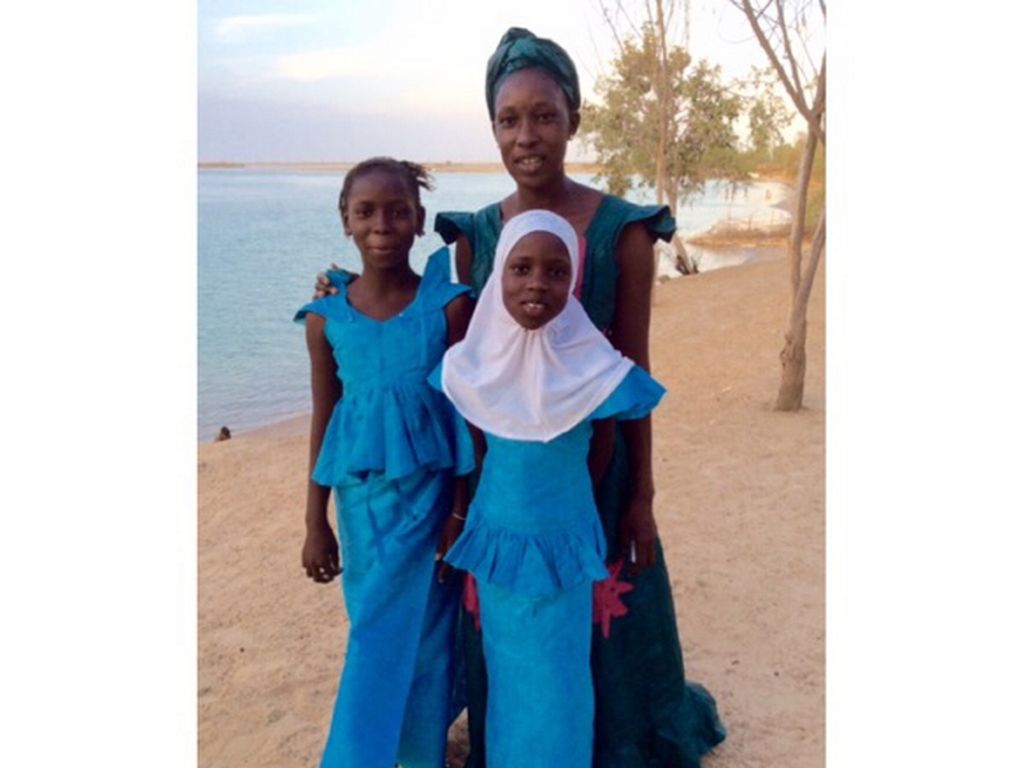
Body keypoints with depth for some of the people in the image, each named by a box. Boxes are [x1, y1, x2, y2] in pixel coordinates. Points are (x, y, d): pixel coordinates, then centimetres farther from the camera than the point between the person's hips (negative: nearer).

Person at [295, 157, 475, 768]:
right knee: (376, 629, 14)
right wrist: (316, 522, 6)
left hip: (429, 488, -2)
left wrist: (462, 509, -5)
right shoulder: (326, 316, -4)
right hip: (361, 492, 3)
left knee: (417, 633, 5)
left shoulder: (448, 304, -9)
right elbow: (324, 419, 3)